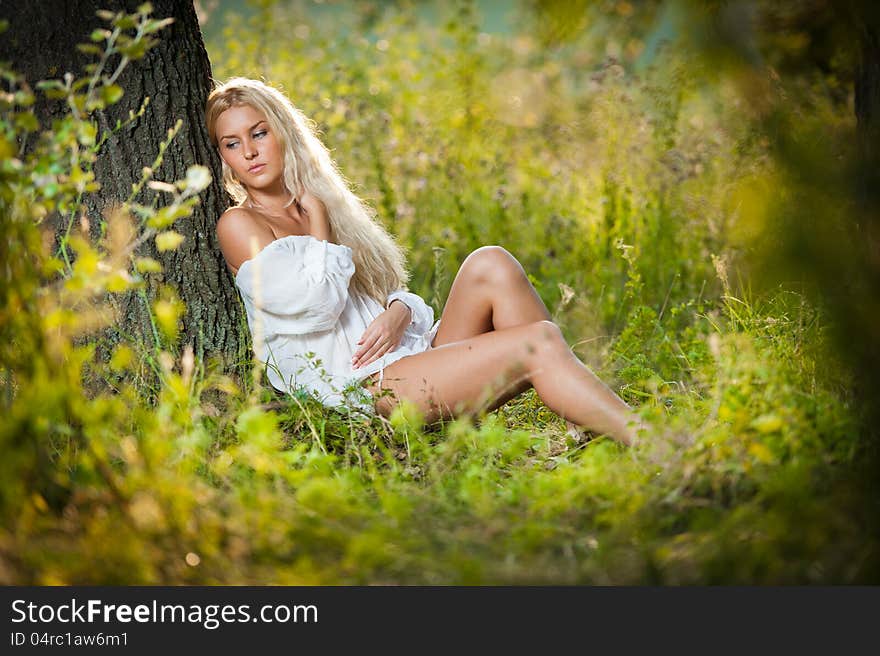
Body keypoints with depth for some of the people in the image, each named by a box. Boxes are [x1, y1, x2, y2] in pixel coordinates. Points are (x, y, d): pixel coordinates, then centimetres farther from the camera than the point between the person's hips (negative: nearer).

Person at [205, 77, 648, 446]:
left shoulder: (319, 203, 21)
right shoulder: (239, 224, -1)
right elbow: (315, 305, -14)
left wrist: (398, 312, -5)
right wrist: (317, 223, -1)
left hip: (411, 355, 7)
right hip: (360, 386, -7)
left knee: (490, 263, -16)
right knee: (539, 343, -20)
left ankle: (600, 430, -18)